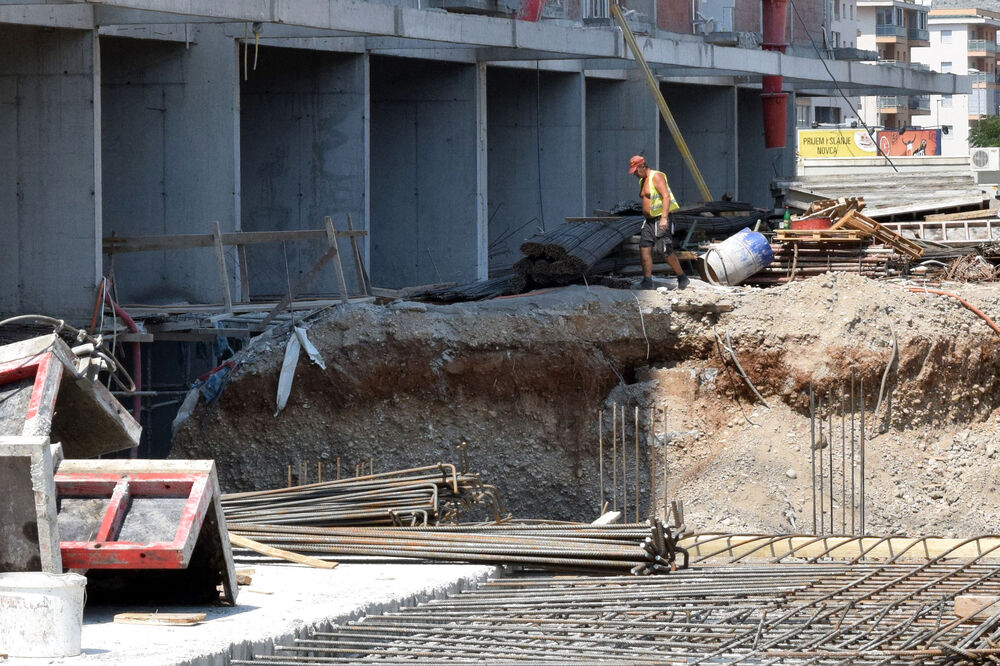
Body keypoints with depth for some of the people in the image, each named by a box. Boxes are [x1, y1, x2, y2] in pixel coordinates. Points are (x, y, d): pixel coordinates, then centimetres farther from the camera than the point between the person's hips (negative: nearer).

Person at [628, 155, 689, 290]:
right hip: (649, 220, 9)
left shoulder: (656, 177, -13)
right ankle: (647, 281, -2)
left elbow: (666, 196, -22)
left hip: (661, 219, -9)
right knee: (644, 248, -2)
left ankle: (682, 279, 7)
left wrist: (664, 218, -31)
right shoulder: (642, 181, 16)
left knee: (667, 251, -6)